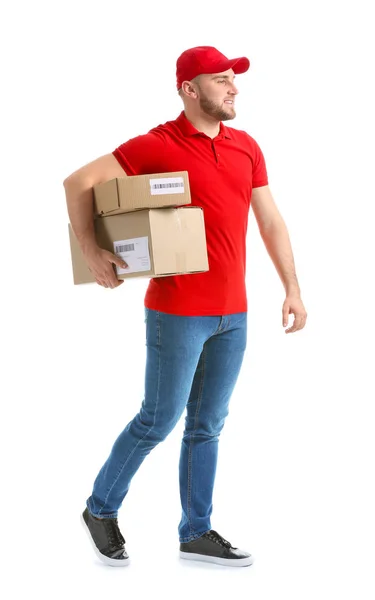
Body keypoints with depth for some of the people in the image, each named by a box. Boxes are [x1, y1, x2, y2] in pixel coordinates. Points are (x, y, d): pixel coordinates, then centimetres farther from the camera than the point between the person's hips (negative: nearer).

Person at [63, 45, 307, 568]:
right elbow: (78, 183, -9)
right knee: (159, 420, 3)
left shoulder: (246, 147, 9)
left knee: (207, 425, 12)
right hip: (178, 311, -6)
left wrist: (292, 288, 8)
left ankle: (197, 533, 23)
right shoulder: (157, 146, -9)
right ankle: (101, 508, 24)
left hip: (232, 313, 6)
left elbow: (271, 222, 13)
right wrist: (91, 252, -15)